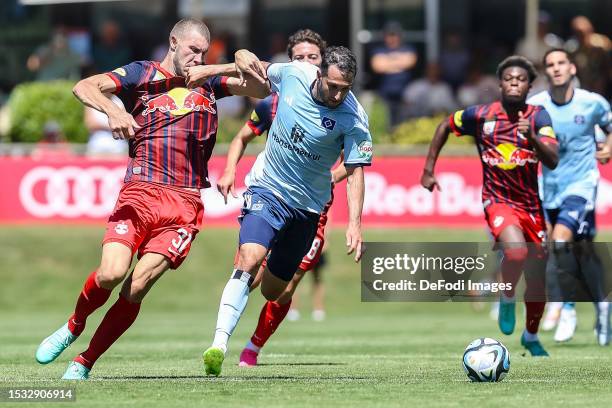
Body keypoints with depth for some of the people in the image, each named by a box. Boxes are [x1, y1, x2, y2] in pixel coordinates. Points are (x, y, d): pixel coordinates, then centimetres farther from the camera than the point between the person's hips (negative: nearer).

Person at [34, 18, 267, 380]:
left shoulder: (209, 82, 17)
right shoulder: (142, 74, 8)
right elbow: (84, 87, -4)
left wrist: (238, 67, -6)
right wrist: (113, 110, -24)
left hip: (185, 204, 2)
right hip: (140, 195, -1)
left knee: (136, 288, -13)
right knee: (111, 273, -22)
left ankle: (84, 364, 0)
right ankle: (72, 329, 8)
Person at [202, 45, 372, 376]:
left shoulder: (353, 119, -17)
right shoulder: (293, 74, -11)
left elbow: (355, 171, -13)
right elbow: (259, 70, 10)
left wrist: (354, 223, -25)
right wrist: (246, 60, -15)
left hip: (307, 206, 1)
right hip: (267, 188, -1)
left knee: (272, 292, 8)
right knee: (250, 260, -26)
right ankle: (219, 344, -32)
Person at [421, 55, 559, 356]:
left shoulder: (539, 116, -5)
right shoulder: (480, 115, -6)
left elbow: (552, 162, -16)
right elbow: (445, 127, 12)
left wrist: (532, 137, -34)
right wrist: (428, 170, 11)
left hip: (531, 205, 3)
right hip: (497, 200, -3)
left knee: (537, 279, 8)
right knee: (517, 251, -32)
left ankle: (531, 336, 34)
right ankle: (507, 299, -1)